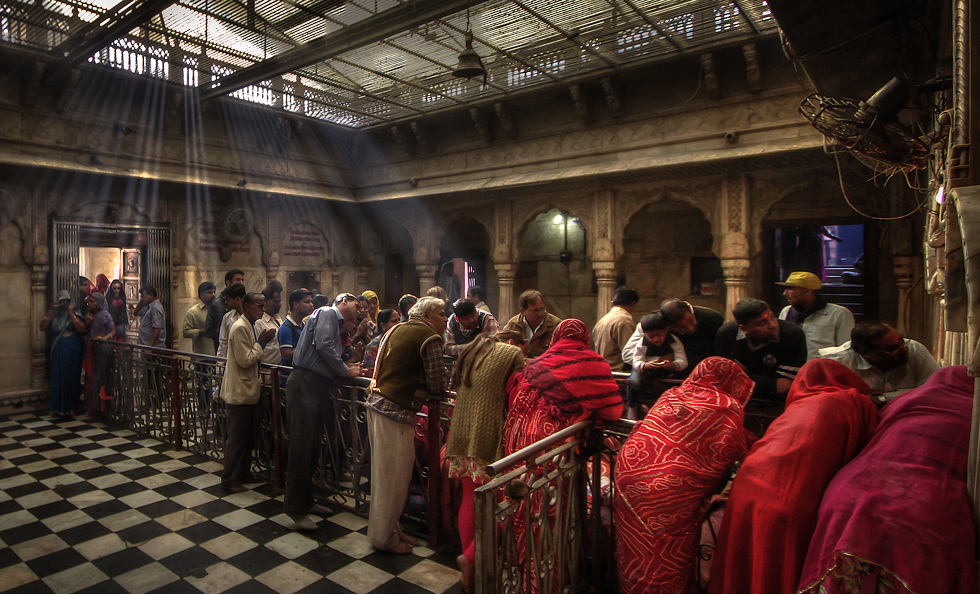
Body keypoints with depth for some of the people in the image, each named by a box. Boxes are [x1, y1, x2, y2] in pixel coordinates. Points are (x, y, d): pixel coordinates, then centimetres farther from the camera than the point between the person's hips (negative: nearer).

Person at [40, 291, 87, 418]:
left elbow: (81, 329, -14)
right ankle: (58, 408, 12)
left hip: (72, 352, -2)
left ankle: (70, 408, 11)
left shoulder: (75, 315, 2)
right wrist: (50, 311, -6)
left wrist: (71, 313, -12)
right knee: (57, 378, 2)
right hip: (57, 353, 2)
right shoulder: (54, 315, 10)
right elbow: (43, 327, -3)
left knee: (71, 379, 1)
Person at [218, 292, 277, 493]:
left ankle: (243, 473, 30)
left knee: (245, 435, 18)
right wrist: (261, 342, -15)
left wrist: (262, 341, 6)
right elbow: (245, 360, -22)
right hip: (239, 391, -10)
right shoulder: (241, 327, -19)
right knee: (237, 437, -1)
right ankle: (230, 480, 10)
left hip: (246, 390, 10)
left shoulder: (250, 326, 14)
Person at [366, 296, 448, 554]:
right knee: (394, 475, 3)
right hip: (395, 410, -9)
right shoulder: (429, 337, -10)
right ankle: (384, 536, 16)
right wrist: (442, 381, 9)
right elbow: (437, 385, -12)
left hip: (377, 401, 10)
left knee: (385, 472, 18)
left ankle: (387, 529, 31)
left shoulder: (397, 330, 17)